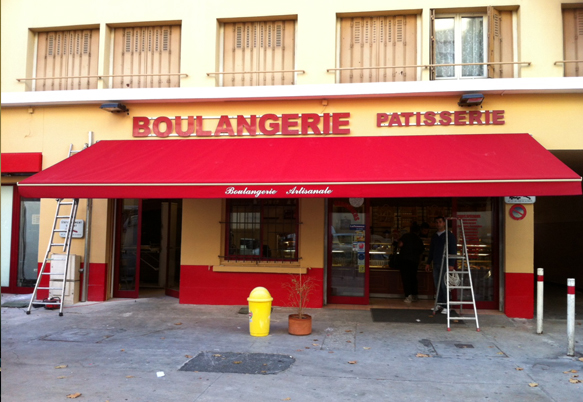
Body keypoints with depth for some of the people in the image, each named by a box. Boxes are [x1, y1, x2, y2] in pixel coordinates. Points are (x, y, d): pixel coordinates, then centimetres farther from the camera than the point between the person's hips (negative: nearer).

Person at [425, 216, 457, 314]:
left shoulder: (449, 235, -1)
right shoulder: (434, 236, 16)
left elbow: (453, 250, -5)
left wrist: (451, 264, -12)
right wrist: (428, 263, 19)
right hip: (436, 264, 6)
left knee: (444, 285, -8)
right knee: (437, 284, 6)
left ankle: (445, 306, -2)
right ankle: (439, 304, 13)